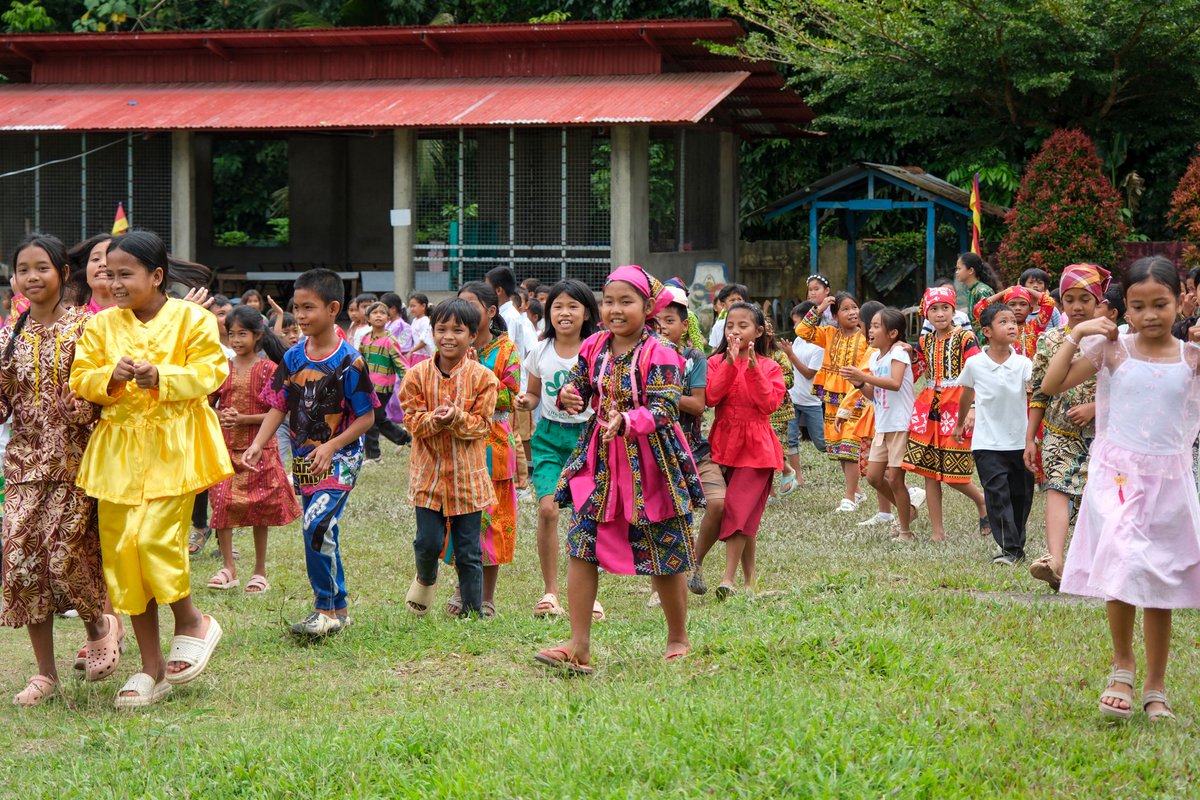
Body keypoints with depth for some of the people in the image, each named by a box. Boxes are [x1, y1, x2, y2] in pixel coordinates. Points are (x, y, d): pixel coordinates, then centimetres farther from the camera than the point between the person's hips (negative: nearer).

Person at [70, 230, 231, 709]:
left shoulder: (190, 319, -1)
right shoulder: (101, 326, 10)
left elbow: (211, 372, -6)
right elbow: (81, 378, 7)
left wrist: (162, 377, -20)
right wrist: (111, 377, -14)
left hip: (172, 447, -5)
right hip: (119, 449, 5)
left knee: (152, 537, -20)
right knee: (120, 551, 3)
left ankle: (191, 621, 8)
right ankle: (152, 668, 12)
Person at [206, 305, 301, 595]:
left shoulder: (268, 369, -5)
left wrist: (243, 419, -18)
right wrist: (220, 416, -12)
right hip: (225, 448, 3)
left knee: (259, 508, 4)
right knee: (222, 503, -4)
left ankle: (260, 571, 13)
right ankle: (228, 568, 4)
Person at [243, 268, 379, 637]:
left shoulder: (349, 361, -13)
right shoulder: (293, 358, 4)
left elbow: (366, 416, -11)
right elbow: (278, 407, 5)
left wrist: (330, 447, -20)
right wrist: (258, 444, -10)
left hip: (339, 459, -6)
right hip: (304, 461, 6)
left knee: (317, 525, -20)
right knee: (322, 534, 12)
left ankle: (326, 610, -9)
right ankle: (339, 608, 24)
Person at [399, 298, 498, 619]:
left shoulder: (481, 376, -5)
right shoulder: (418, 374, -1)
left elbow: (482, 424, -6)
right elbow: (413, 419, -3)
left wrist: (457, 418, -25)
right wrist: (435, 420, -23)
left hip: (467, 474, -1)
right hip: (428, 471, 1)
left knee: (468, 551, 4)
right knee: (428, 542, 0)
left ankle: (472, 612, 15)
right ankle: (425, 579, 34)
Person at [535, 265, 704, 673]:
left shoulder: (660, 354, -13)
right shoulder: (594, 348, 4)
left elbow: (662, 410, -21)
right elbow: (580, 390, 12)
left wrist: (626, 422, -39)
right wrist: (569, 396, -13)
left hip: (649, 462, -5)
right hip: (599, 459, 5)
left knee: (665, 558, 7)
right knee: (582, 547, -5)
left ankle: (678, 638, 26)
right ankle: (579, 646, -3)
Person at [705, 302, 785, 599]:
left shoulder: (769, 367, 3)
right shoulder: (717, 362, 6)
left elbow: (769, 404, -12)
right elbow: (710, 397, -11)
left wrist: (753, 367, -18)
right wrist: (730, 363, -18)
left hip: (756, 447, -2)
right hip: (724, 443, 2)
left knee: (739, 508, -14)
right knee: (744, 515, 8)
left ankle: (728, 578, -15)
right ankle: (749, 578, 18)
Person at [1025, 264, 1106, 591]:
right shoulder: (1050, 341, 5)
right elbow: (1039, 393, 8)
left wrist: (1094, 408, -16)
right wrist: (1030, 438, 5)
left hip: (1100, 433, 0)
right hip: (1058, 433, 0)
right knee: (1058, 490, -19)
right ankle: (1055, 561, -35)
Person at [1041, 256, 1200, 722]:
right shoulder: (1112, 349, -1)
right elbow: (1052, 385, -2)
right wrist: (1076, 335, -9)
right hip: (1118, 473, -2)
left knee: (1161, 583, 9)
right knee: (1125, 565, -22)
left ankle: (1155, 688, 21)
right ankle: (1122, 667, -2)